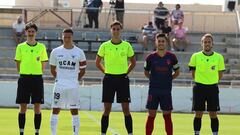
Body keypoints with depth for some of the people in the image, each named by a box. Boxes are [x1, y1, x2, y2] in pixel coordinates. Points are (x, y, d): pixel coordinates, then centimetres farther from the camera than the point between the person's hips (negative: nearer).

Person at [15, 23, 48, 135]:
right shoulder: (20, 47, 3)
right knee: (23, 107, 0)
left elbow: (43, 64, 9)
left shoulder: (41, 47, 4)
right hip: (24, 78, 0)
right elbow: (18, 63, 7)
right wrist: (24, 74, 3)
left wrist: (37, 74, 4)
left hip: (37, 78, 0)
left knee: (37, 107, 1)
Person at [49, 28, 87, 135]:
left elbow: (82, 70, 8)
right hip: (59, 86, 1)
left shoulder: (79, 52, 0)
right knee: (55, 110, 1)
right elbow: (52, 69, 12)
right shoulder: (56, 52, 2)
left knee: (74, 111, 3)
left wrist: (75, 80, 4)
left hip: (73, 86, -1)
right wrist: (59, 79, 6)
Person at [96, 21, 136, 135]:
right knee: (107, 109, 2)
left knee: (126, 109, -1)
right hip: (109, 79, 0)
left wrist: (126, 72, 4)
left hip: (123, 79, 0)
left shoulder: (127, 46, 2)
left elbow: (133, 62, 14)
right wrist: (106, 72, 3)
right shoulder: (104, 46, 0)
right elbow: (97, 62, 11)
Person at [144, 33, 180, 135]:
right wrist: (154, 79, 5)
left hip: (166, 91, 0)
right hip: (153, 90, 0)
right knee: (151, 115, 2)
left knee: (167, 115, 3)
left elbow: (177, 72, 12)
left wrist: (168, 79, 4)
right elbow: (146, 72, 13)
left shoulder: (171, 57, 0)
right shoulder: (151, 57, 0)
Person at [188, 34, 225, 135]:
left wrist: (212, 81, 6)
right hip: (199, 88, 0)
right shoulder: (195, 56, 0)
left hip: (213, 88, 0)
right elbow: (193, 73, 7)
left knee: (213, 114, 1)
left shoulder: (219, 57, 2)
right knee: (198, 114, 2)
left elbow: (220, 75, 10)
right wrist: (201, 81, 5)